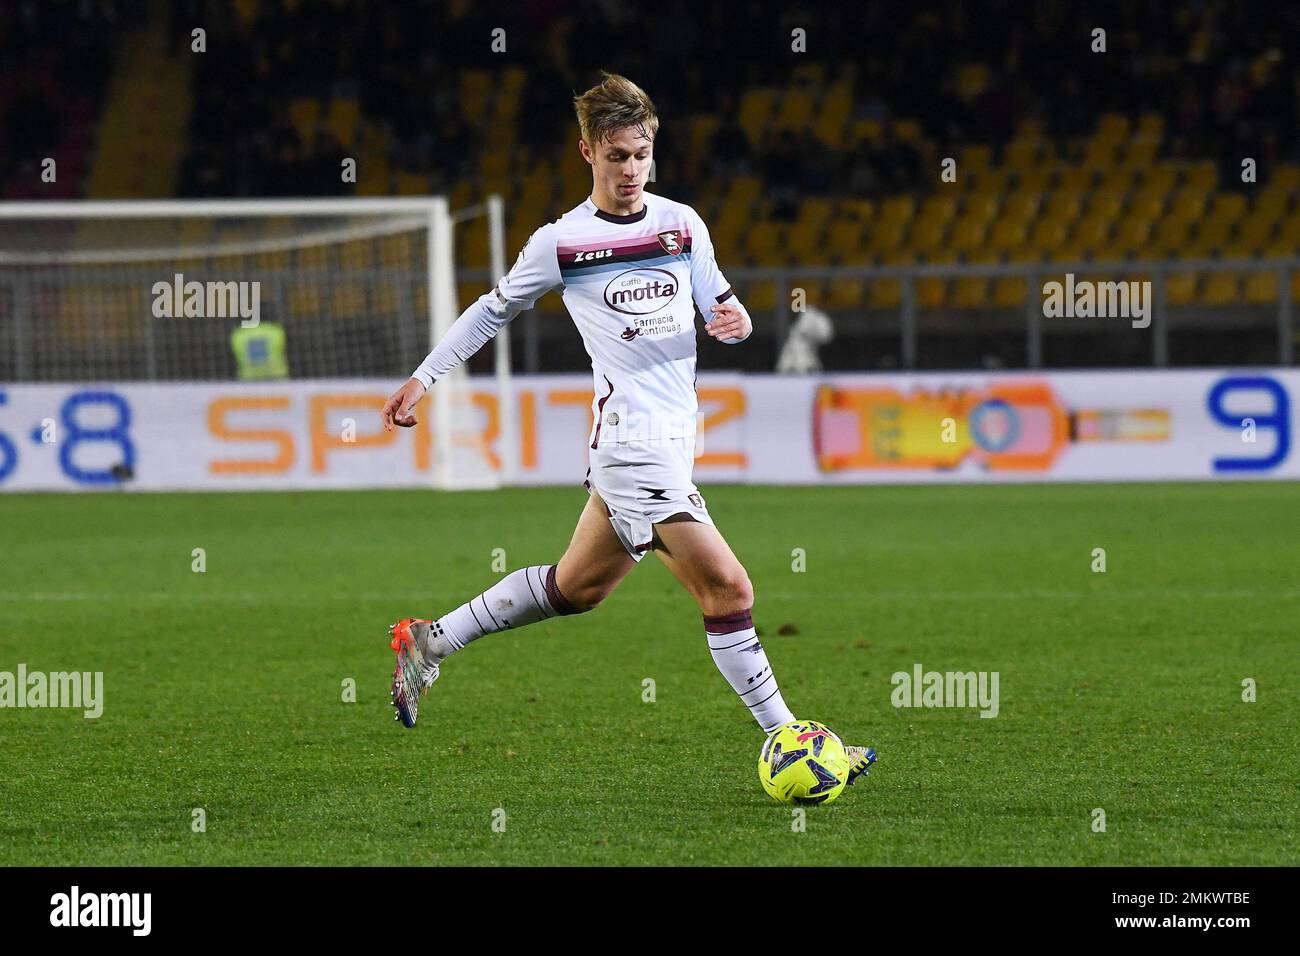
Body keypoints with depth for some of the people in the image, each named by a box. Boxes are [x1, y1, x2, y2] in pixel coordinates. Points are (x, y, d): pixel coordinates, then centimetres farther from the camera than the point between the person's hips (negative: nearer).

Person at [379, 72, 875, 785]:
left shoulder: (682, 224, 9)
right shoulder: (560, 244, -4)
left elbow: (719, 308, 16)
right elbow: (495, 309, 10)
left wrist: (736, 320, -8)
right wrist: (422, 379, 11)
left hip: (670, 442, 7)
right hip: (635, 442, -7)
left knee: (576, 588, 19)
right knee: (728, 591, -12)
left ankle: (429, 643, 32)